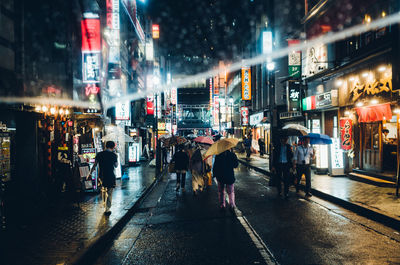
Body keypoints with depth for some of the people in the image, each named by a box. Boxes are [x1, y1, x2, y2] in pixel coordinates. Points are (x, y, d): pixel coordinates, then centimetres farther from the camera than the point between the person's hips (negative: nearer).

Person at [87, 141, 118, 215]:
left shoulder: (99, 154, 1)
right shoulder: (114, 155, -6)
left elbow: (95, 165, 1)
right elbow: (116, 165, 5)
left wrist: (90, 173, 7)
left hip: (102, 176, 4)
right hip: (110, 176, -4)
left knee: (103, 190, 24)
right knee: (109, 193, 3)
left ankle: (104, 205, 36)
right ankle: (107, 210, 3)